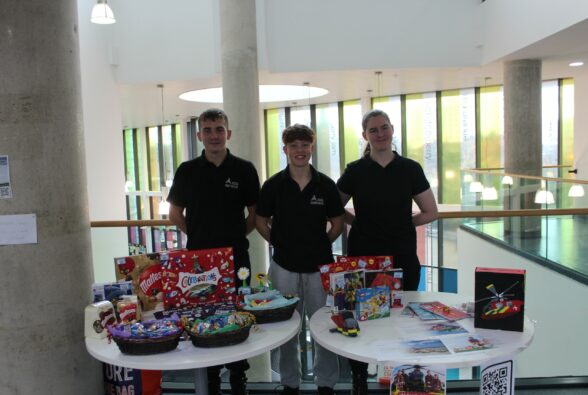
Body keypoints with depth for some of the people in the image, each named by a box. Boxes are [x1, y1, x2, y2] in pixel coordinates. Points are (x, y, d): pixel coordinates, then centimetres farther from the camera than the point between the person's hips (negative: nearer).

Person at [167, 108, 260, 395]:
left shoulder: (244, 170, -1)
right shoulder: (187, 171, 1)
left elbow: (255, 213, 5)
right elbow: (175, 214, 10)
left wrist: (236, 235, 0)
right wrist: (198, 235, 5)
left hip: (236, 256, -1)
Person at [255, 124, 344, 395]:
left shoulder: (326, 185, -3)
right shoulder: (274, 184, -3)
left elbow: (337, 224, 5)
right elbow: (261, 221, 6)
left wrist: (320, 246, -1)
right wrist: (279, 243, -1)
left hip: (319, 266, 0)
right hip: (284, 267, 0)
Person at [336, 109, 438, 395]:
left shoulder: (410, 169, 0)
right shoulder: (355, 171, 0)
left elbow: (431, 213, 5)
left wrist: (400, 224, 0)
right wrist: (359, 223, -2)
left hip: (403, 258, 1)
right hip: (363, 257, 0)